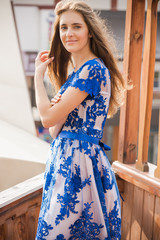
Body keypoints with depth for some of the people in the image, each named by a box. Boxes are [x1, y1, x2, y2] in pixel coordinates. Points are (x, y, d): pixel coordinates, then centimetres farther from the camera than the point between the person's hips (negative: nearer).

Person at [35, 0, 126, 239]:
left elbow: (48, 118, -15)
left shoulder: (94, 69, -14)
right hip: (64, 159, 9)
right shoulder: (72, 70, 14)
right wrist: (58, 105, -11)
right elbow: (55, 130, 11)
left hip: (81, 163, -9)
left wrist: (39, 75, -1)